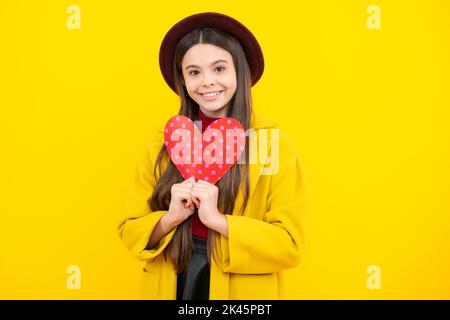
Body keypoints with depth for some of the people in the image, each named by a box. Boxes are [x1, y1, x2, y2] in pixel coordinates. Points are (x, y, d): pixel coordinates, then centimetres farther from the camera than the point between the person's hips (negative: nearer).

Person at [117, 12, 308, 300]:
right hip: (170, 285, 2)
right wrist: (171, 218, -20)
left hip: (243, 289, -2)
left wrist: (218, 219, -23)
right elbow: (130, 230, -2)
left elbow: (290, 246, -14)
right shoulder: (164, 143, -4)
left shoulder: (274, 144, -12)